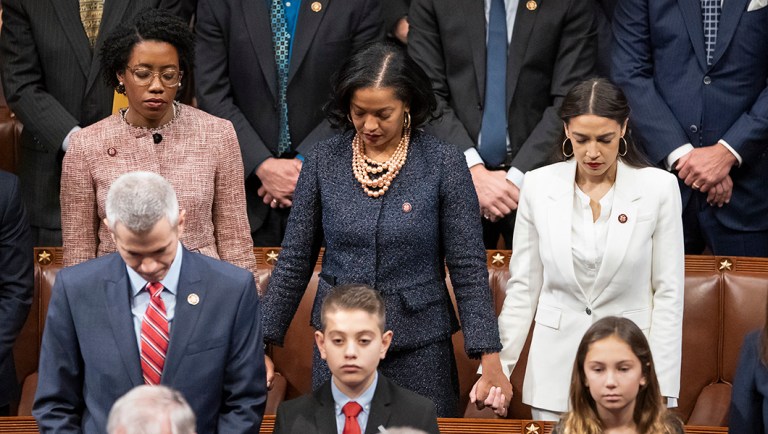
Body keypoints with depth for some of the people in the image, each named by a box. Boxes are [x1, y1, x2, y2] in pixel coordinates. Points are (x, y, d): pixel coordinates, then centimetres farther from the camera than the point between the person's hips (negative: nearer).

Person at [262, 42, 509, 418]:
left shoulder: (443, 164, -6)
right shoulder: (324, 161, 1)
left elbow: (468, 267, -5)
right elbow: (294, 260, 6)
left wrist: (489, 357, -11)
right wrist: (262, 342, 3)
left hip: (418, 344, -2)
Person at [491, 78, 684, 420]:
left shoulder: (659, 187, -5)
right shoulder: (538, 185, -1)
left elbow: (668, 293, -3)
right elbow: (523, 287, 4)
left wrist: (660, 387, -8)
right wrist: (497, 368, 0)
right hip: (556, 369, 2)